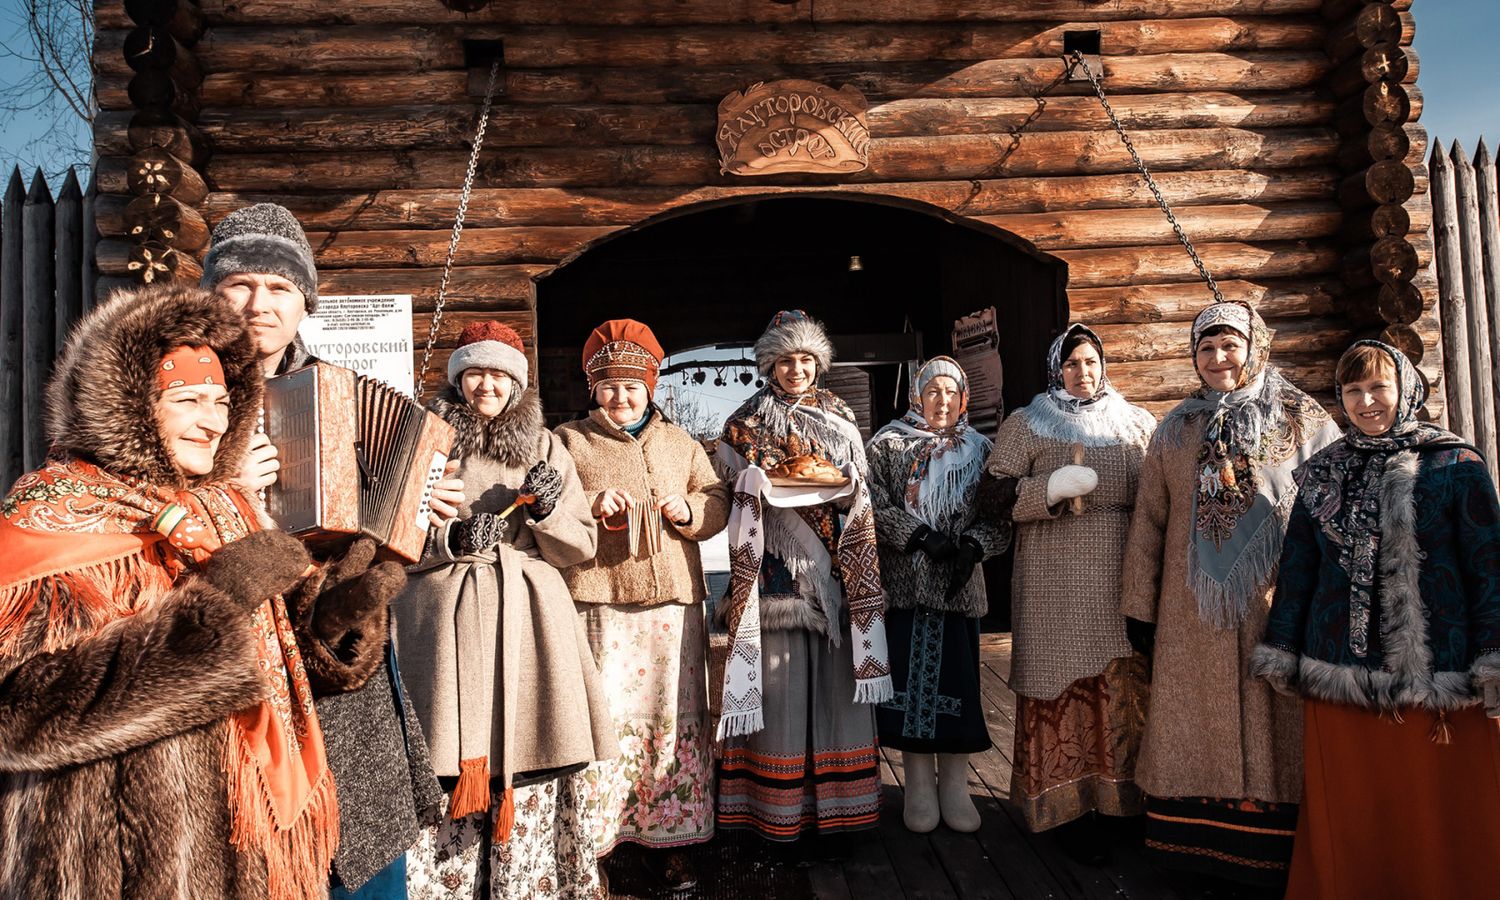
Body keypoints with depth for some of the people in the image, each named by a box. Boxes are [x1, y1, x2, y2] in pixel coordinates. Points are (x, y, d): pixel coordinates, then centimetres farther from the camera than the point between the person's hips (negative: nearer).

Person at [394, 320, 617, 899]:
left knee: (530, 761, 0)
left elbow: (582, 547, 10)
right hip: (448, 621, -1)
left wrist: (546, 509, -8)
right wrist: (452, 539, -11)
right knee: (450, 767, -5)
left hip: (530, 622, 2)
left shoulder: (546, 448, 13)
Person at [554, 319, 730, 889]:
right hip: (598, 600, -3)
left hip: (674, 601, 3)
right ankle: (587, 838, 12)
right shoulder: (567, 441, 7)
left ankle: (667, 839, 21)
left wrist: (688, 509, -7)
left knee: (674, 717, 8)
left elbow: (719, 500, 15)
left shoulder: (682, 443, 17)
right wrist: (591, 504, -16)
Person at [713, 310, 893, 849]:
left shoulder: (841, 419, 15)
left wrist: (844, 483, -4)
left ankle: (834, 810, 9)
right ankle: (778, 812, 6)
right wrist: (766, 487, -12)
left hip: (832, 568, 2)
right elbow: (734, 490, 5)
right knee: (780, 681, -3)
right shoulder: (746, 423, 8)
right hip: (776, 568, -2)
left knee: (834, 680, 1)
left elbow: (860, 491, 15)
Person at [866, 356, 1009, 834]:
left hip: (959, 585, 2)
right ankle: (919, 789, 14)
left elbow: (1000, 516, 7)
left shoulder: (980, 450, 11)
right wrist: (921, 536, -17)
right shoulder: (888, 446, 5)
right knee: (910, 680, 0)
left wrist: (974, 545, -11)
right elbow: (876, 507, -6)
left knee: (956, 681, 3)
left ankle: (954, 789, 17)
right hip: (903, 584, -2)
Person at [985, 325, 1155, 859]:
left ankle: (1128, 799, 16)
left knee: (1126, 684, 1)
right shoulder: (1026, 425, 7)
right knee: (1062, 684, -3)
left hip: (1123, 578, 3)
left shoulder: (1137, 424, 15)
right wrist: (1053, 487, -16)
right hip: (1056, 581, -2)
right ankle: (1069, 805, 7)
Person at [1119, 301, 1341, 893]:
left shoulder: (1304, 422, 3)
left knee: (1277, 730, 4)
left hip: (1281, 609, -2)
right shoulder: (1176, 430, 9)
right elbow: (1148, 520, 9)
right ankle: (1198, 848, 20)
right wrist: (1140, 606, 7)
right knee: (1199, 729, 8)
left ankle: (1278, 856, 17)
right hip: (1194, 612, 2)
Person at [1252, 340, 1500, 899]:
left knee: (1438, 827, 5)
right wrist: (1281, 660, 11)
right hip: (1338, 684, 3)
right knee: (1347, 826, 10)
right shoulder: (1322, 475, 10)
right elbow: (1295, 572, 13)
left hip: (1437, 680, -2)